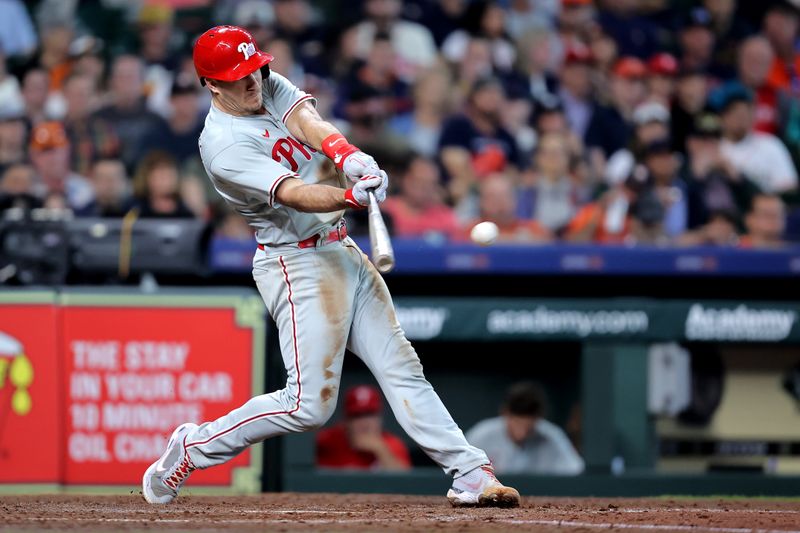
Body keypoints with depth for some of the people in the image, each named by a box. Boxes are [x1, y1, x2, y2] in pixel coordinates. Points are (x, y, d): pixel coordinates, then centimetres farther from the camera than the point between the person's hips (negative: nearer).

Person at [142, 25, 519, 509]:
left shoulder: (270, 86, 6)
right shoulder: (224, 144, -17)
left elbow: (309, 124, -13)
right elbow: (293, 195, -30)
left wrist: (347, 155, -34)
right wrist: (350, 197, -48)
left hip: (343, 251, 8)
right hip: (299, 265, -8)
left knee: (402, 369, 4)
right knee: (310, 404, -10)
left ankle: (471, 474, 3)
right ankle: (191, 450, 3)